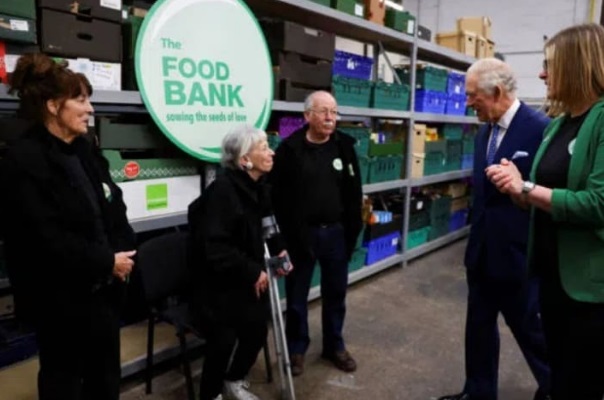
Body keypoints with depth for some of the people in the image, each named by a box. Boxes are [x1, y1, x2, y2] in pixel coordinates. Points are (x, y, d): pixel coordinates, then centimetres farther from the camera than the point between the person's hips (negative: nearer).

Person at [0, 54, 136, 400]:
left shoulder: (85, 150, 9)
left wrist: (123, 254, -6)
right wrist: (106, 262, -17)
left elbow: (115, 208, 9)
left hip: (103, 288, 7)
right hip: (61, 297, -7)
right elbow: (46, 238, -23)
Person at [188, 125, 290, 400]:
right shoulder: (222, 190, -23)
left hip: (247, 281, 8)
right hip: (218, 283, -7)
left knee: (256, 332, 10)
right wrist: (252, 271, -20)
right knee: (224, 340, -2)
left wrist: (279, 250, 1)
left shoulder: (257, 187, 3)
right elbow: (215, 247, -26)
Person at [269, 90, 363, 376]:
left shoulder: (345, 146, 1)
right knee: (296, 296, 11)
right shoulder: (289, 149, -8)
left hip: (336, 233, 3)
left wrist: (353, 230, -2)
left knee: (335, 293, 16)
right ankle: (296, 348, 31)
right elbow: (279, 196, -9)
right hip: (300, 233, -2)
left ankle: (334, 346, 36)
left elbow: (354, 193, 3)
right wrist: (290, 233, -12)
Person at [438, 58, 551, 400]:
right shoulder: (484, 133, 8)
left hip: (518, 255, -7)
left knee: (529, 328, 13)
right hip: (483, 252, 7)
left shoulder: (541, 129, -17)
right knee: (479, 326, 17)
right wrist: (475, 240, 16)